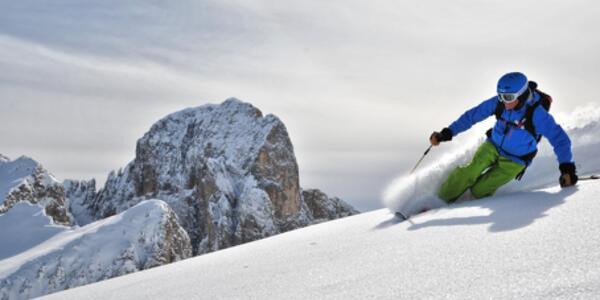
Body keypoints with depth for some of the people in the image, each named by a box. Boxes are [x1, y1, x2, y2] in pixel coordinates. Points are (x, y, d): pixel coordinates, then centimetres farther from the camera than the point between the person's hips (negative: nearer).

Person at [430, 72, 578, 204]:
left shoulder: (537, 114, -28)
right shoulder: (499, 102, -16)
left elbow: (559, 138, -27)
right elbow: (473, 115, -6)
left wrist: (567, 167, -37)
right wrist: (447, 133, -9)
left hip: (513, 161, -3)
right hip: (492, 147, 3)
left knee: (479, 191, -16)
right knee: (469, 173, -18)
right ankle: (440, 200, 1)